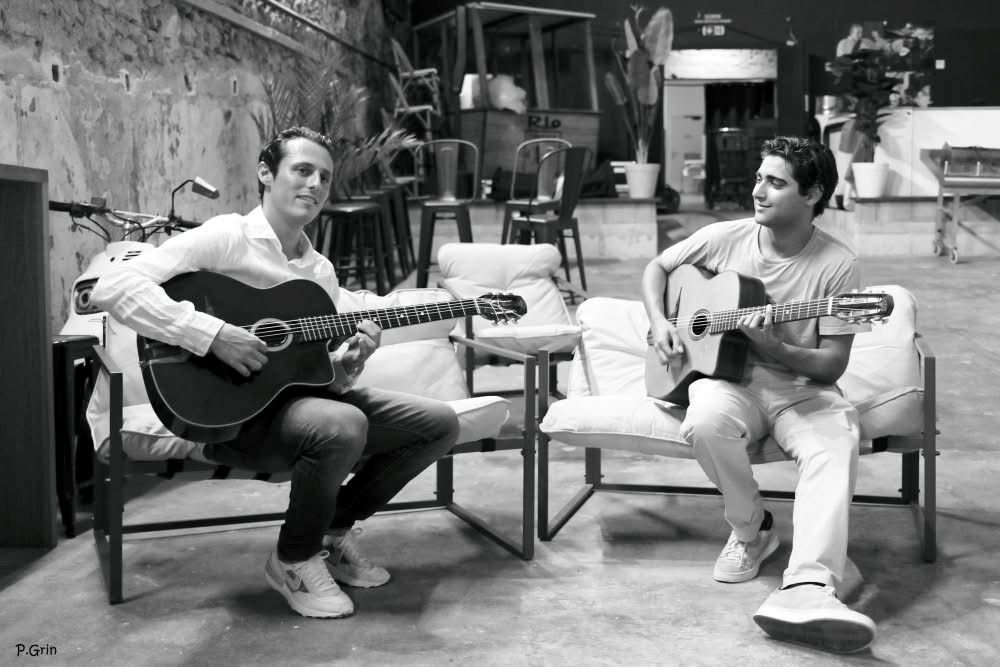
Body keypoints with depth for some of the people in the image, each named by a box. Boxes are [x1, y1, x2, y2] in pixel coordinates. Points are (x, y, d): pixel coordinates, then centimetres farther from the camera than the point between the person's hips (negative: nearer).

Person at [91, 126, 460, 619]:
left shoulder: (320, 270, 12)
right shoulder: (227, 238, -10)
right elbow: (113, 288, -22)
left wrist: (350, 362, -11)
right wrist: (212, 334, -29)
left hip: (302, 394, 8)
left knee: (440, 423, 0)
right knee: (343, 425, -37)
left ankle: (333, 530, 14)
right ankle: (293, 561, -8)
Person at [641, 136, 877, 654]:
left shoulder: (836, 266, -8)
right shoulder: (724, 238, 1)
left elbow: (834, 363, -8)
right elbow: (657, 268, 17)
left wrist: (772, 348, -26)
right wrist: (659, 323, -1)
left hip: (800, 386, -1)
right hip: (728, 376, 2)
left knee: (835, 445, -35)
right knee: (706, 422, -35)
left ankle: (808, 588, -51)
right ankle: (751, 529, -6)